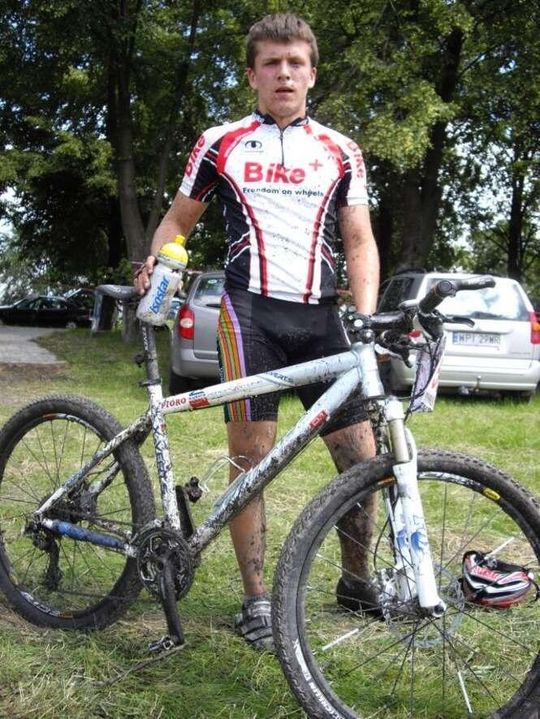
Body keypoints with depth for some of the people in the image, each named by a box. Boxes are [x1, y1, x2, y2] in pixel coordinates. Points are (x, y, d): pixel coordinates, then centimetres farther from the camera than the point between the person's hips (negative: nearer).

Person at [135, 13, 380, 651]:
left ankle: (355, 581, 21)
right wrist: (155, 268, -5)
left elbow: (359, 242, 10)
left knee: (362, 458, 0)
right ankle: (255, 598, 7)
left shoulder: (340, 153, 13)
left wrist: (366, 320, -5)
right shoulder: (220, 144, 9)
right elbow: (178, 220, 16)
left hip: (320, 316, 2)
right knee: (250, 456, -5)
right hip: (251, 311, -2)